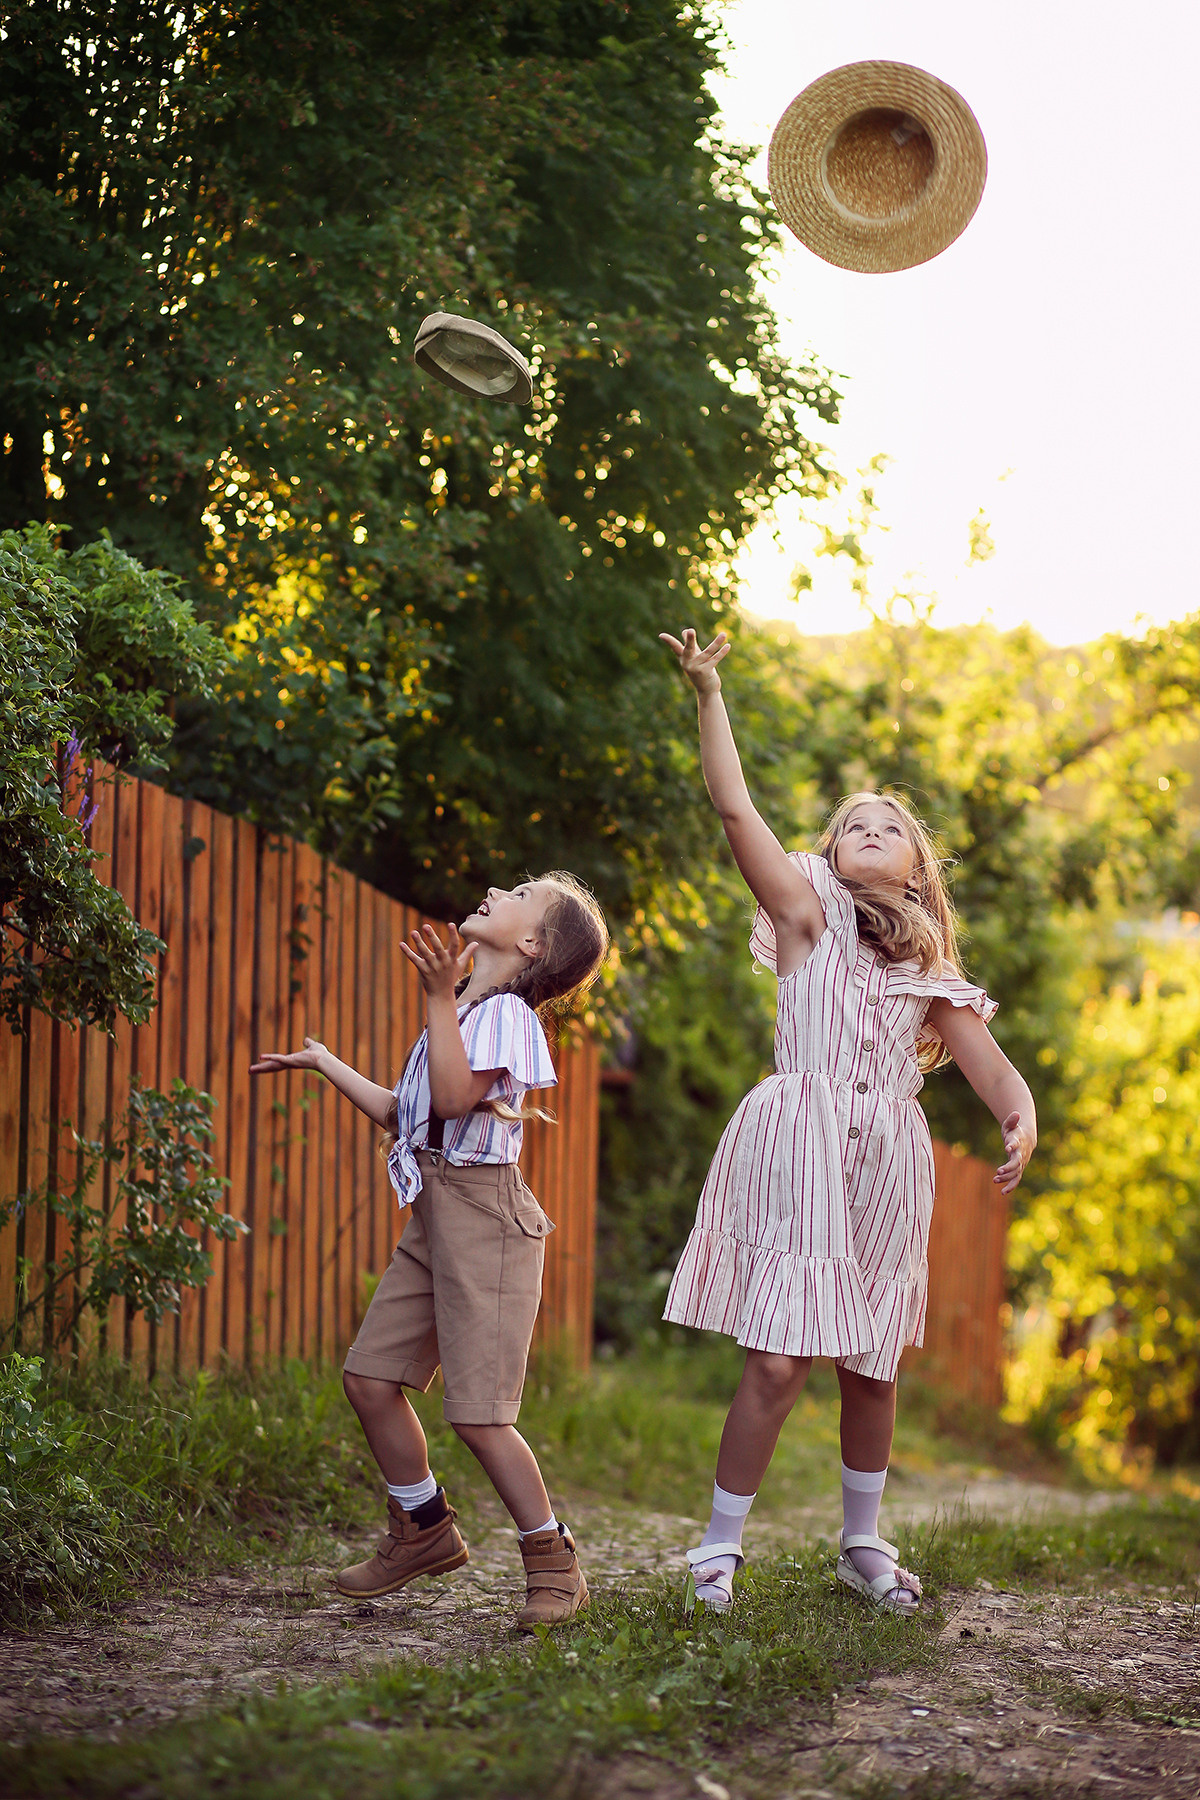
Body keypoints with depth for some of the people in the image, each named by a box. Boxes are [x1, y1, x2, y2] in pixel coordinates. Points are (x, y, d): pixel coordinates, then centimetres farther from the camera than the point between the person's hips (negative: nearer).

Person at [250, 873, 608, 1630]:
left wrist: (441, 996, -27)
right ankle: (425, 1531, 25)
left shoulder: (504, 1014, -11)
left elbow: (454, 1097, -26)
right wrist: (323, 1062, 33)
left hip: (484, 1218, -9)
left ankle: (554, 1564, 3)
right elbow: (400, 1112, 25)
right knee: (370, 1375, 9)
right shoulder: (461, 1011, 18)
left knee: (479, 1413, -11)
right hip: (434, 1214, 10)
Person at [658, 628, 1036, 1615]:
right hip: (797, 1147, -3)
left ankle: (863, 1544, 25)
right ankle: (721, 1546, 1)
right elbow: (735, 808, -3)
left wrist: (1022, 1124, -15)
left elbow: (990, 1063, 7)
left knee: (871, 1366, 8)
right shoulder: (808, 918, 7)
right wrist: (709, 692, -9)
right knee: (778, 1359, -11)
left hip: (888, 1164, 4)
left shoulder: (934, 975, 16)